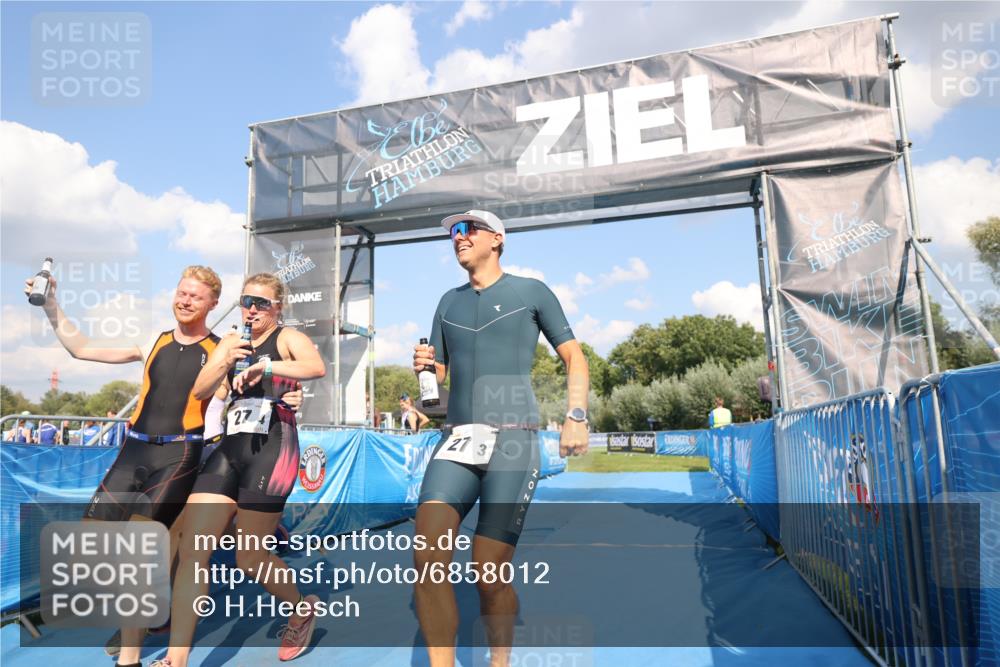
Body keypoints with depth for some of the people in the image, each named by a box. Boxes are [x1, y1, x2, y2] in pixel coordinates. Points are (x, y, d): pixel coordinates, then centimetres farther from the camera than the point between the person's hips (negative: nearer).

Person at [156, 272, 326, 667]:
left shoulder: (287, 338, 0)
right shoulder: (230, 343, 16)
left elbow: (317, 368, -22)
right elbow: (200, 391, 4)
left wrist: (264, 366, -32)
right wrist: (225, 362, -15)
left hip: (272, 449, -6)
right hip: (230, 448, 6)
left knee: (249, 558, 3)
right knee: (192, 552, -2)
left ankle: (303, 608, 29)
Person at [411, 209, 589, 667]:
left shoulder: (530, 291, 8)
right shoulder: (449, 302, 19)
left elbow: (574, 357, 7)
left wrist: (576, 416, -7)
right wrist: (425, 365, 0)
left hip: (513, 440, -4)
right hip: (456, 440, 4)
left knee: (489, 573, -4)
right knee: (427, 558, -15)